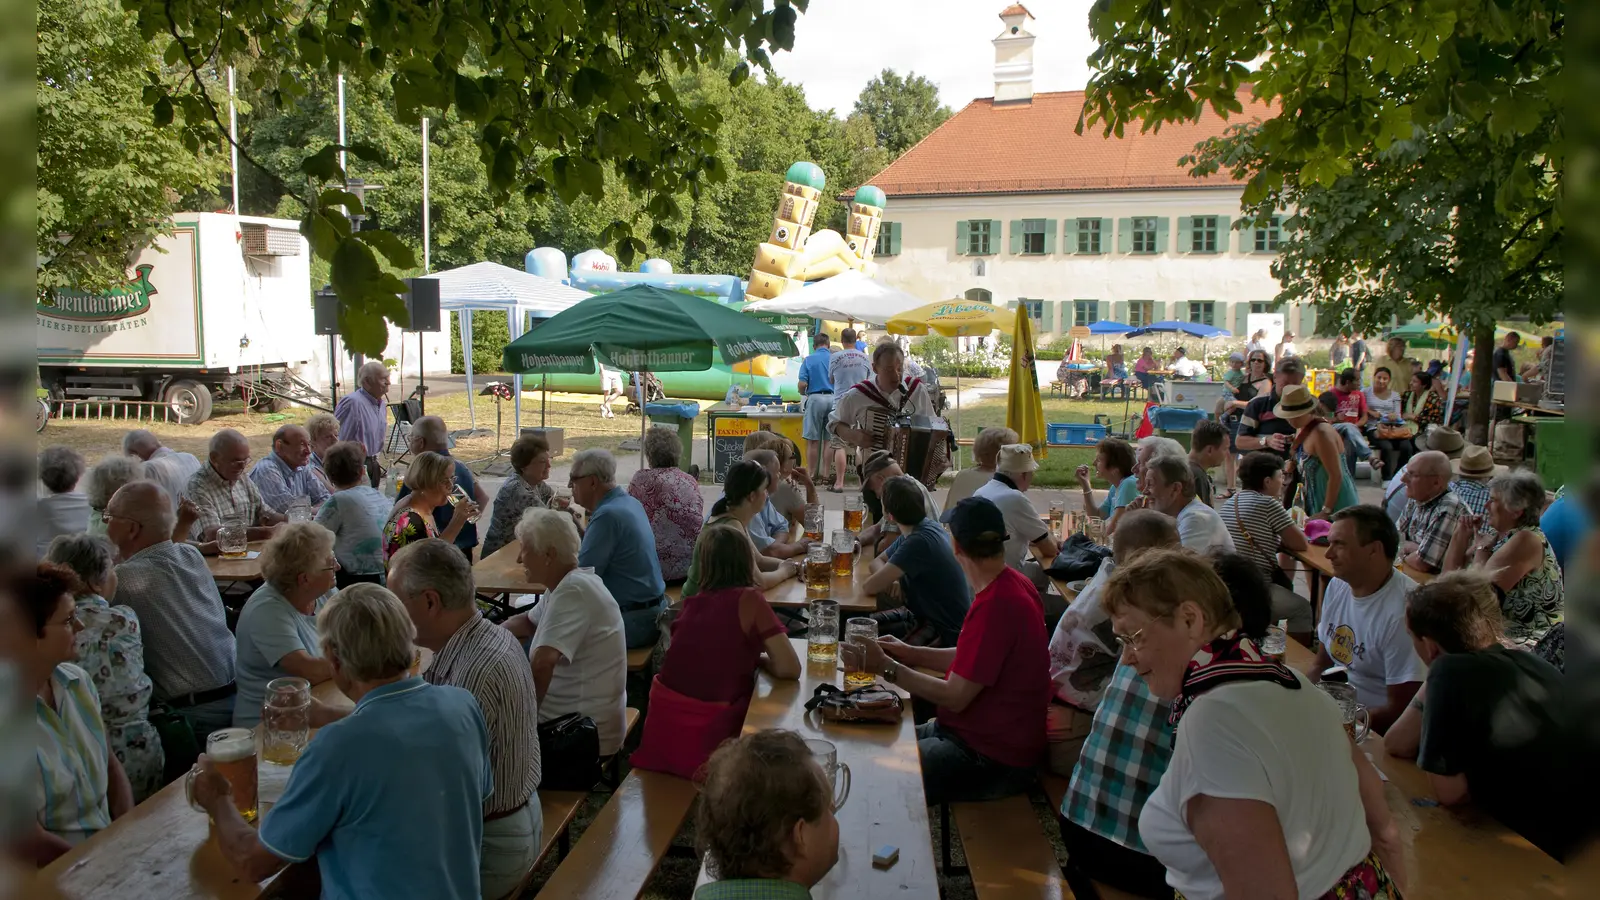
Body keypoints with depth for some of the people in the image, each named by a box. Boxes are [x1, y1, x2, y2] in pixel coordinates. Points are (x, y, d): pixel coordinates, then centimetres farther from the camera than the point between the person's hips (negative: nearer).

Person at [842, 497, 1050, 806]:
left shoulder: (995, 605, -26)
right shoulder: (1011, 584, 5)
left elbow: (955, 697, -21)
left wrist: (885, 667, -14)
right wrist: (910, 654, 9)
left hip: (992, 759, -10)